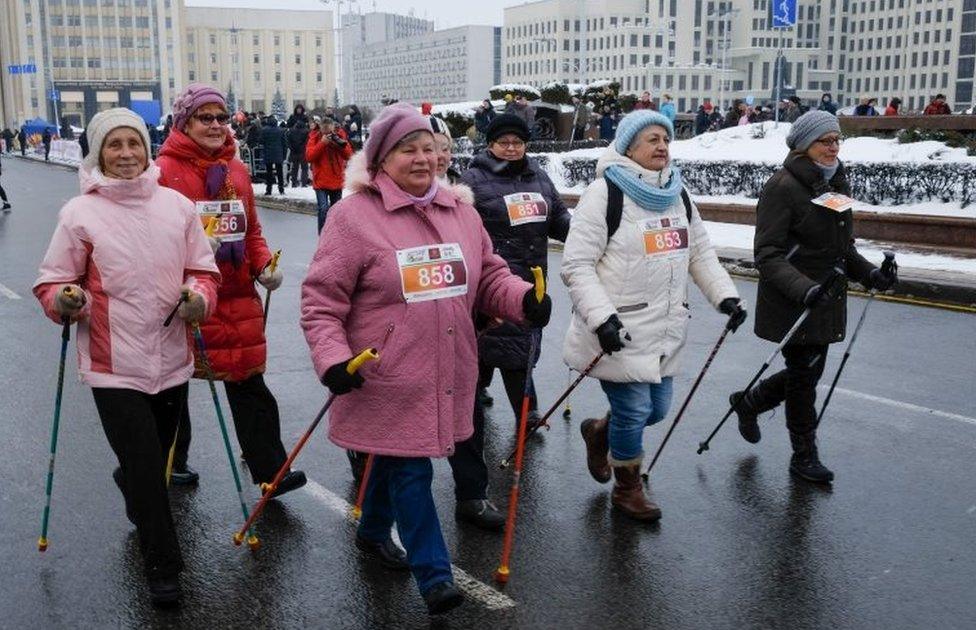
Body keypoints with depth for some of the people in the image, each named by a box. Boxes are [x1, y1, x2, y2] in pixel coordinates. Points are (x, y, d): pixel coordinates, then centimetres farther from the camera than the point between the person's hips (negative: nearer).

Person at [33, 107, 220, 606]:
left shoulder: (177, 205, 1)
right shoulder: (80, 213, -6)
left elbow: (203, 270, 8)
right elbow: (51, 284, 0)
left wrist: (199, 297, -12)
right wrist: (67, 301, -21)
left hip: (172, 359, 4)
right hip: (114, 364, -3)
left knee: (155, 457, 20)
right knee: (146, 467, -3)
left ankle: (130, 488, 56)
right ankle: (162, 567, 15)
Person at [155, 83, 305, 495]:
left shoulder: (236, 169, 10)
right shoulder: (165, 170, -8)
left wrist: (264, 265, 0)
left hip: (237, 295, 4)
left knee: (248, 382, 4)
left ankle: (270, 470, 8)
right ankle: (172, 462, 33)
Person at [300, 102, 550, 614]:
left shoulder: (459, 212, 6)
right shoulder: (354, 216, -11)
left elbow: (489, 276, 12)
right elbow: (321, 299, -9)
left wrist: (523, 299, -8)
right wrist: (332, 357, -20)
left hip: (446, 375, 6)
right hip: (387, 379, -6)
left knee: (396, 456, 22)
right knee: (410, 470, 0)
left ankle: (374, 531, 46)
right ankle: (433, 574, 13)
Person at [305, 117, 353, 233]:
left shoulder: (340, 136, 0)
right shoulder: (315, 137, -5)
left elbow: (349, 156, -3)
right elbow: (309, 157, -14)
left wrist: (341, 144, -20)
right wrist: (322, 143, -21)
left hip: (337, 180, 3)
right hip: (321, 181, -3)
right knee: (323, 208, -17)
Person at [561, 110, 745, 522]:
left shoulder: (678, 195, 12)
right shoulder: (604, 193, -11)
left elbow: (700, 253, 19)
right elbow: (576, 265, -15)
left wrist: (725, 295, 5)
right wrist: (602, 317, -24)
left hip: (665, 329, 7)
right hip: (620, 332, -7)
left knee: (656, 409, 14)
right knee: (633, 409, -1)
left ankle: (599, 431, 45)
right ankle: (627, 490, 25)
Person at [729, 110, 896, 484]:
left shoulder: (837, 183, 10)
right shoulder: (783, 187, -16)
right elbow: (768, 255, -20)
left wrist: (869, 274, 5)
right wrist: (803, 288, -32)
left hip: (827, 299, 8)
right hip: (791, 303, -8)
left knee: (808, 372, 16)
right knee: (803, 374, 4)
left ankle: (747, 402, 41)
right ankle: (804, 456, 22)